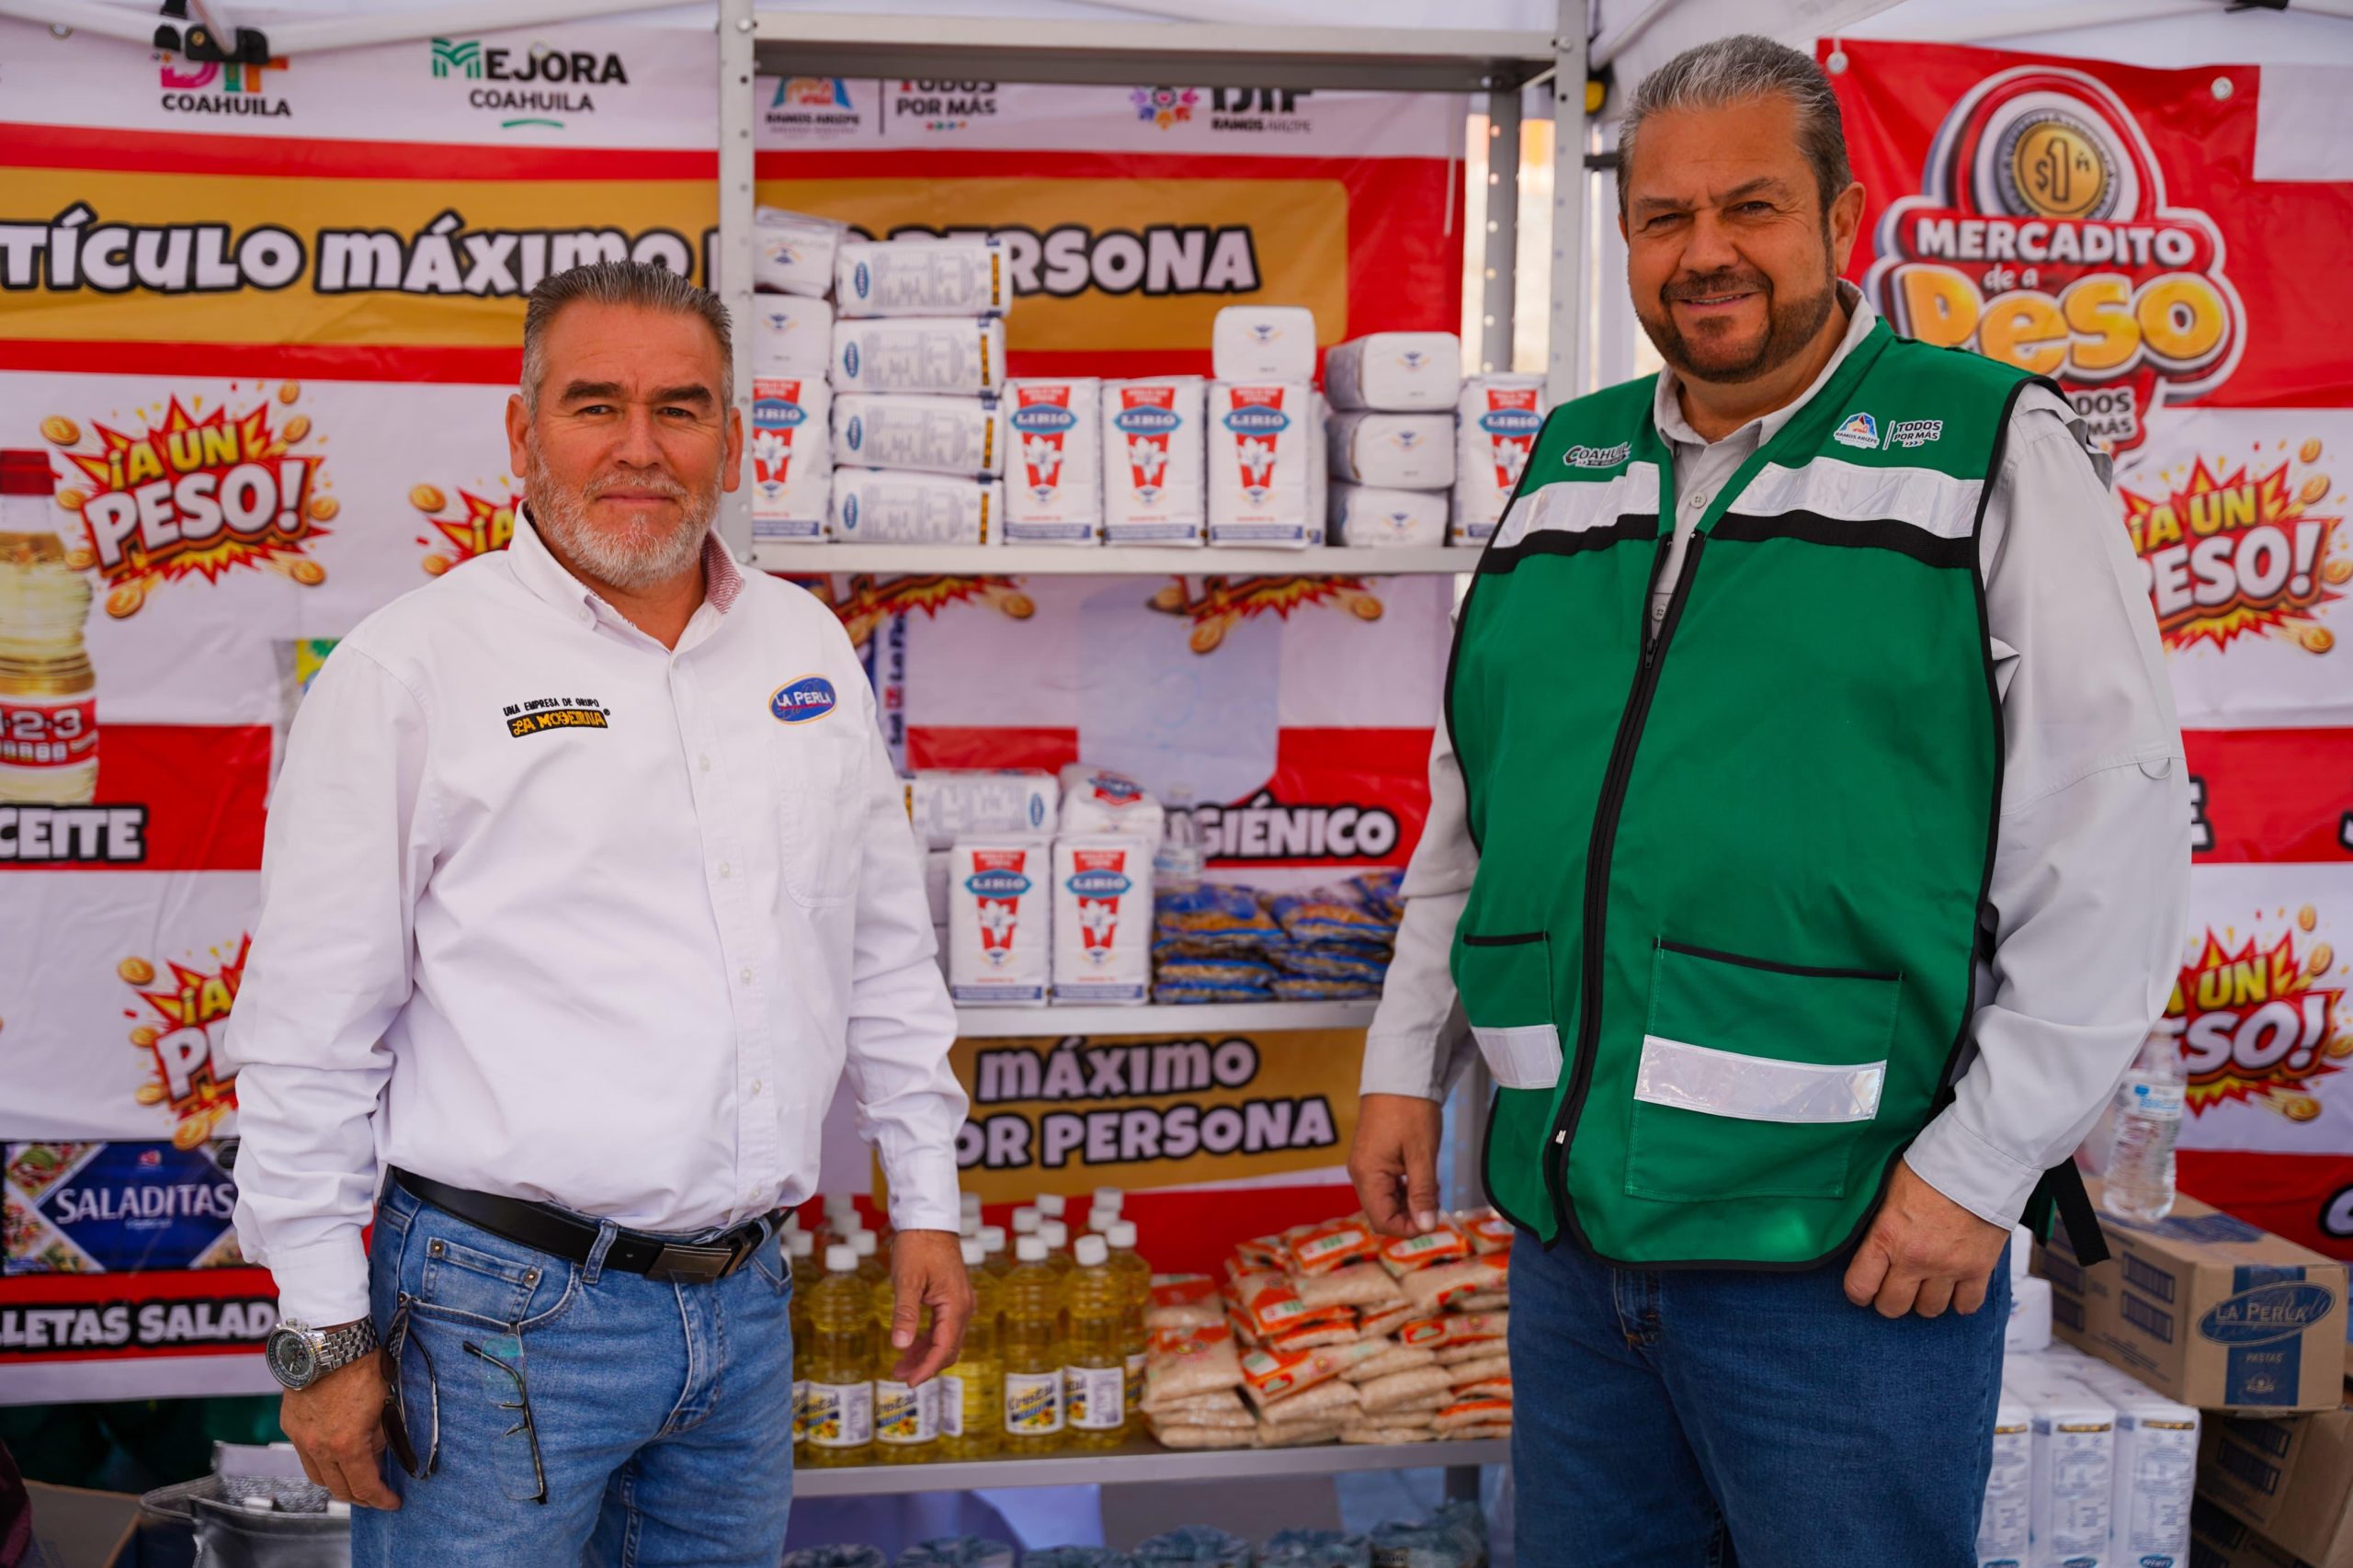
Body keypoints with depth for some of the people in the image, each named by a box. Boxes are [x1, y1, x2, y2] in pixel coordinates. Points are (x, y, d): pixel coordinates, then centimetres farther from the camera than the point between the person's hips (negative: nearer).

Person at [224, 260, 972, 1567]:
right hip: (505, 1309, -5)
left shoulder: (807, 646, 9)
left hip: (745, 1302, 5)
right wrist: (323, 1334, -7)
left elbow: (886, 953, 16)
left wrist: (924, 1204, 15)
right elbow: (310, 1032, -7)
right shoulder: (410, 667, -7)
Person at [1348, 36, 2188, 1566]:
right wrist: (1408, 1065, 13)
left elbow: (2110, 844, -9)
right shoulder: (1567, 469, 11)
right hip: (1570, 1231, 5)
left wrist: (1983, 1164, -13)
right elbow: (1471, 808, 19)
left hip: (1848, 1261, -5)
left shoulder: (1993, 451, -5)